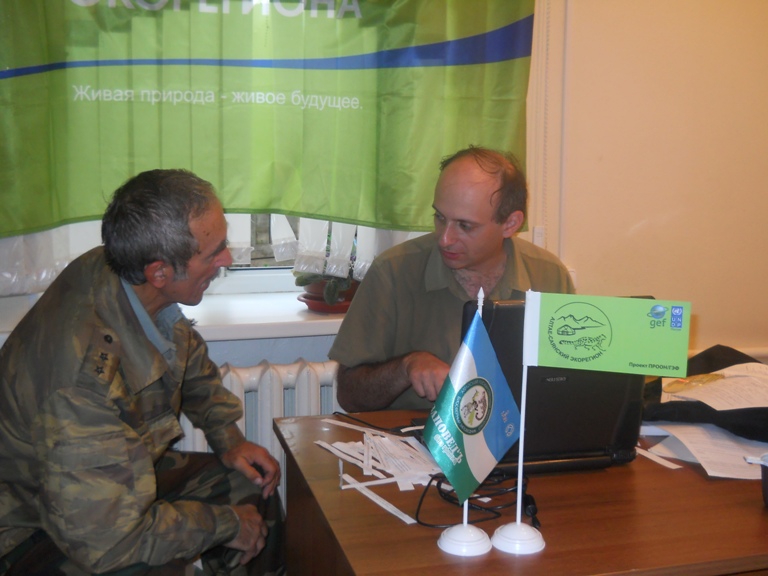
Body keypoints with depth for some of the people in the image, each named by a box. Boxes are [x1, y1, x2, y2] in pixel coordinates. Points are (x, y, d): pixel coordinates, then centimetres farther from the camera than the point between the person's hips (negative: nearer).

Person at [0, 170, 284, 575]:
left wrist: (228, 439, 0)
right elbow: (104, 540, -34)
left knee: (254, 484, 3)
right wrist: (225, 524, -21)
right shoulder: (86, 373, -39)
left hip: (122, 468, 9)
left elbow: (190, 360, 11)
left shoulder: (122, 276, -13)